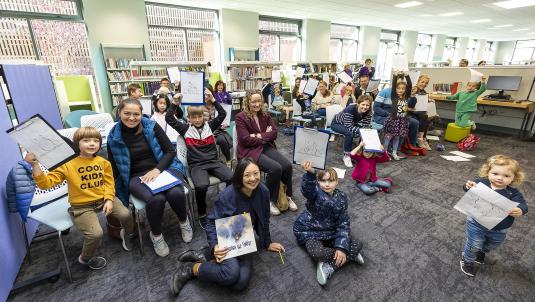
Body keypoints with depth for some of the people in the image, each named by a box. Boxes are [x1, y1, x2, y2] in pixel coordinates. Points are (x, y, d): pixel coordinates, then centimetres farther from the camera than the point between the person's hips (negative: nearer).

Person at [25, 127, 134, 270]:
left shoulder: (103, 162, 0)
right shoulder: (68, 165, -9)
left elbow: (109, 182, 3)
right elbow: (46, 182, -11)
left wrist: (109, 200, -9)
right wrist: (35, 165, -23)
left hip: (103, 199, 3)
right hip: (82, 206, -3)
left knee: (126, 214, -13)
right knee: (96, 233, -19)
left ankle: (127, 234, 25)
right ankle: (85, 258, 17)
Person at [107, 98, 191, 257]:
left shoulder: (152, 126, -2)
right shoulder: (114, 137, 1)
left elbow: (170, 150, -1)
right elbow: (114, 168, 10)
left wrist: (157, 169, -15)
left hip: (163, 168, 0)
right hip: (137, 176, 0)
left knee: (175, 193, -31)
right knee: (156, 199, -33)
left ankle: (184, 221, 4)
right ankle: (156, 235, -1)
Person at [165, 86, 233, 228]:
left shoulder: (210, 126, 9)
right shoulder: (185, 129, 7)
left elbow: (222, 114, -1)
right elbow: (169, 118, 0)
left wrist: (212, 100, -9)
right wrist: (175, 102, -6)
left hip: (213, 161, 2)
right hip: (196, 165, -2)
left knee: (231, 178, -21)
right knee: (201, 186, -31)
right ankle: (202, 215, -3)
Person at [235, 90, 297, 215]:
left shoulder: (265, 115, 12)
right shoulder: (241, 117, -6)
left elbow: (274, 132, 3)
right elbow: (246, 140, -15)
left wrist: (259, 136, -13)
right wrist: (266, 135, -8)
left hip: (267, 147, 6)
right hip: (250, 151, -5)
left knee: (287, 165, -18)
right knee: (276, 168, -27)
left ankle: (287, 196, 6)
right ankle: (270, 201, -6)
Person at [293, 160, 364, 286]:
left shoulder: (342, 197, -6)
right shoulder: (315, 191, -20)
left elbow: (343, 224, -5)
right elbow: (307, 187, -47)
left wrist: (342, 247, -18)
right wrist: (310, 173, -71)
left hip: (330, 232, 5)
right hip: (309, 232, -4)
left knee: (357, 245, -8)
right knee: (316, 253, -33)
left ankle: (329, 267, -14)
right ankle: (349, 255, -5)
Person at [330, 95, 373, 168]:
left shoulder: (367, 112, -18)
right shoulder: (350, 109, -36)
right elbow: (348, 126, -38)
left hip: (351, 124, 6)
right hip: (337, 123, -6)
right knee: (350, 133, -35)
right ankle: (346, 155, -20)